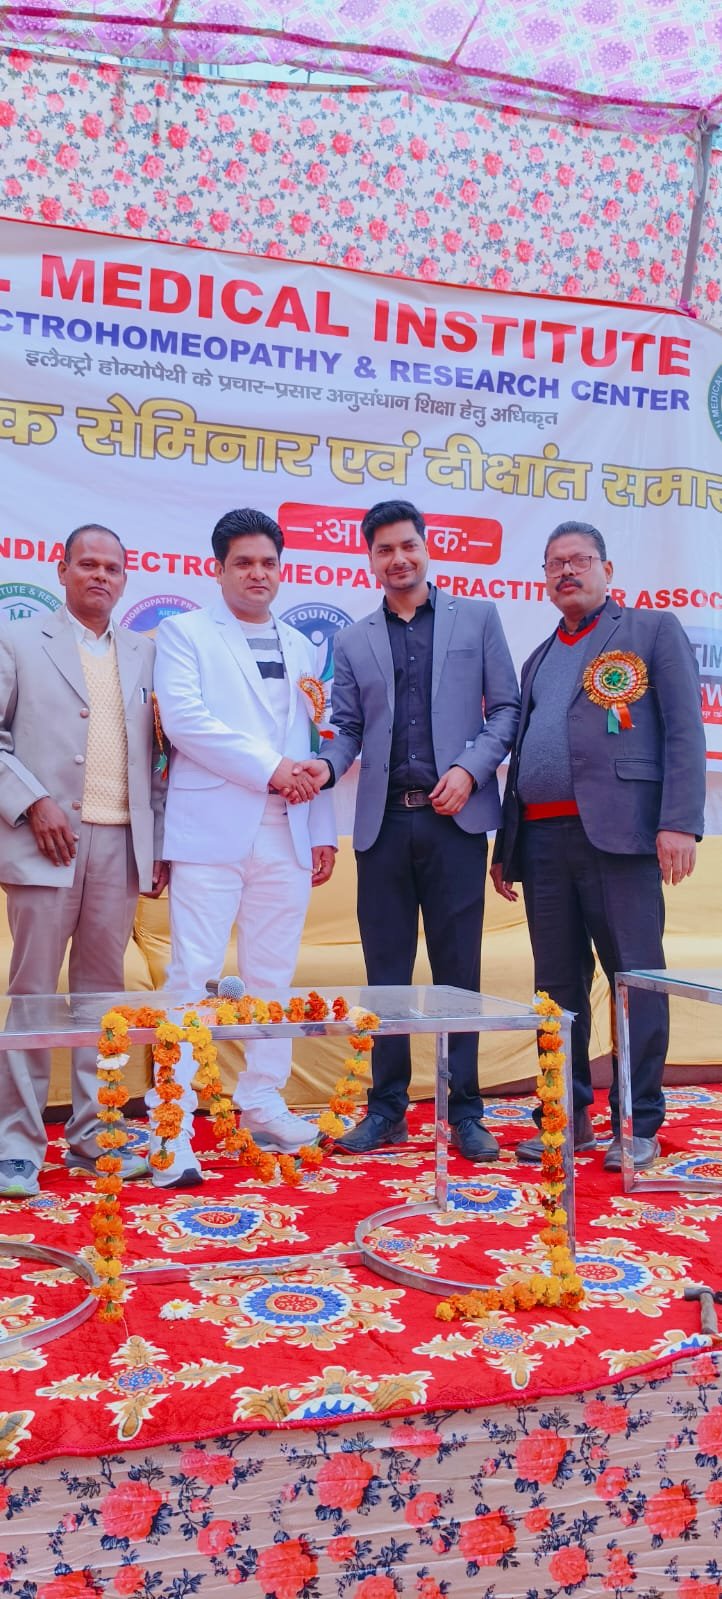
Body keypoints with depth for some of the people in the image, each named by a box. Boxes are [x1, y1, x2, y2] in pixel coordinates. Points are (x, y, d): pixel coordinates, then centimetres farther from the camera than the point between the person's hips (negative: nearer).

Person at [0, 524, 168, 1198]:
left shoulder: (143, 655, 15)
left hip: (122, 845, 3)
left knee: (102, 990, 8)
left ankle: (92, 1135, 16)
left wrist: (158, 843, 8)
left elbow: (153, 755, 13)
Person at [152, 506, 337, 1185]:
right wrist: (269, 766, -13)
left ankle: (262, 1105, 22)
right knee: (193, 975, -7)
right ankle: (172, 1130, -3)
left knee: (274, 977, 9)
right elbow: (183, 717, -10)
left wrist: (323, 829, 12)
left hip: (286, 835, 5)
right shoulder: (184, 632, 5)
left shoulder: (299, 646, 20)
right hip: (211, 829, -5)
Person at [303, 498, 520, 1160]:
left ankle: (465, 1111, 13)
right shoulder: (353, 641, 14)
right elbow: (348, 727, 10)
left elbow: (506, 708, 5)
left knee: (459, 966, 3)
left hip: (455, 816, -2)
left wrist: (471, 768, -10)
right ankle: (387, 1109, 16)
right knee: (386, 969, 6)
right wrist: (326, 766, -12)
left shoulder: (476, 618, 9)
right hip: (383, 821, 2)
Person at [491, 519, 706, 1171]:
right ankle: (569, 1116, 18)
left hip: (616, 829, -5)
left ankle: (638, 1125, 7)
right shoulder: (539, 659, 24)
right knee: (558, 983, 8)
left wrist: (680, 822, -14)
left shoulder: (654, 630, 8)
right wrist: (505, 846, 18)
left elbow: (684, 732, -2)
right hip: (541, 838, 5)